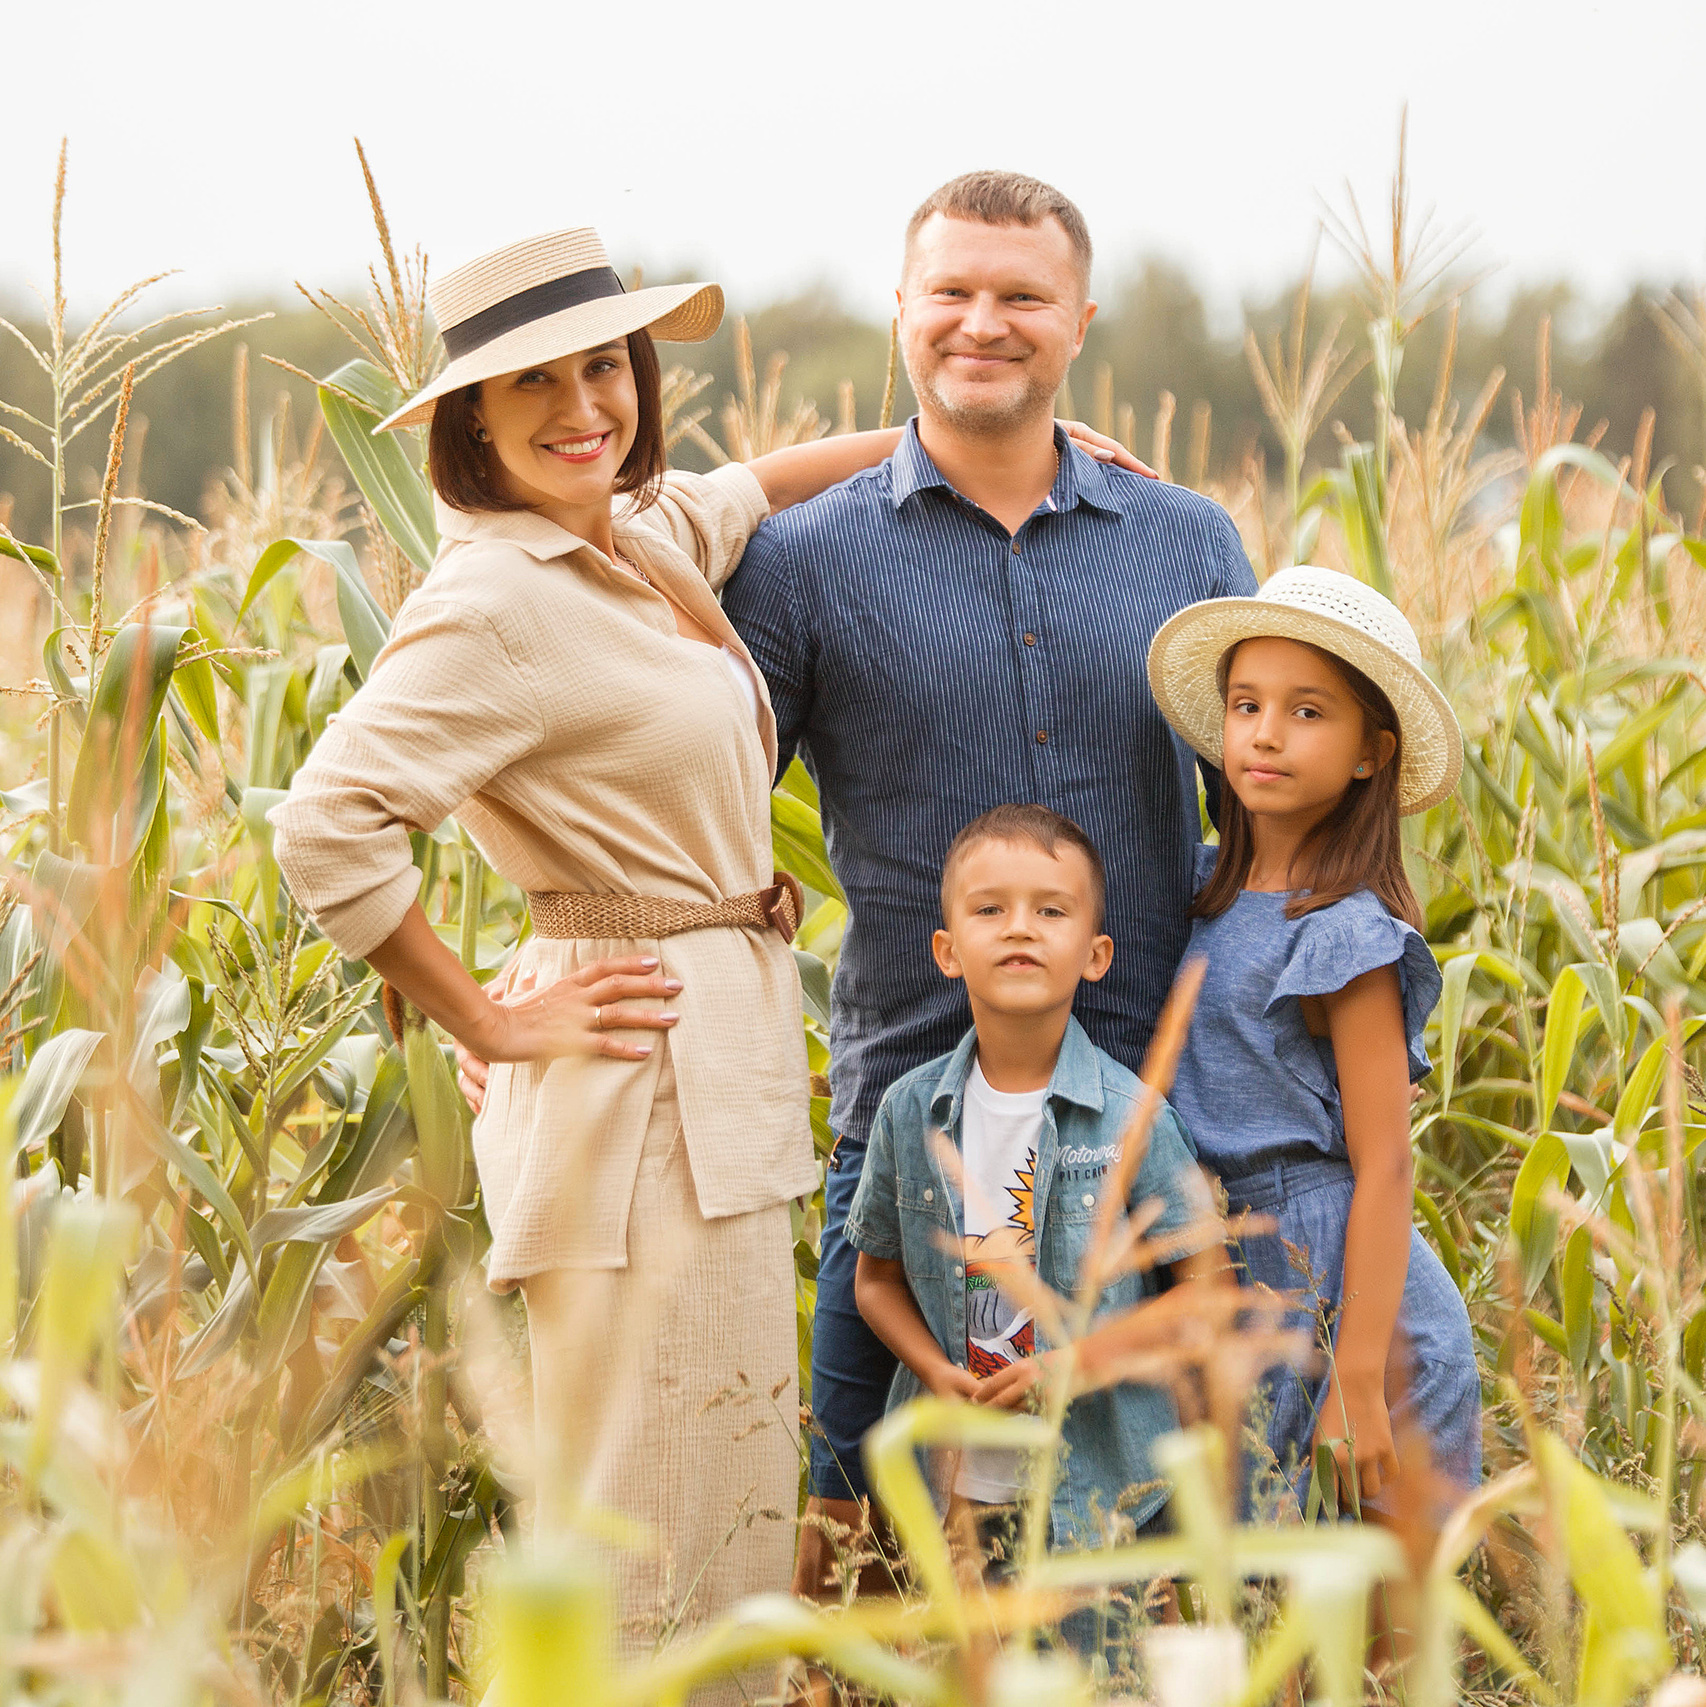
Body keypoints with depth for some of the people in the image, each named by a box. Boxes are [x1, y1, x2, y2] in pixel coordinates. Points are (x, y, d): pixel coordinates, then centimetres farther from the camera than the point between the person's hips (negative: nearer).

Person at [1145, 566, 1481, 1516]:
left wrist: (1358, 1384, -19)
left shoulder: (1345, 933, -14)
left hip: (1347, 1297, -7)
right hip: (1246, 1290, 7)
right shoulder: (1218, 892, 7)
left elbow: (1384, 1169, -16)